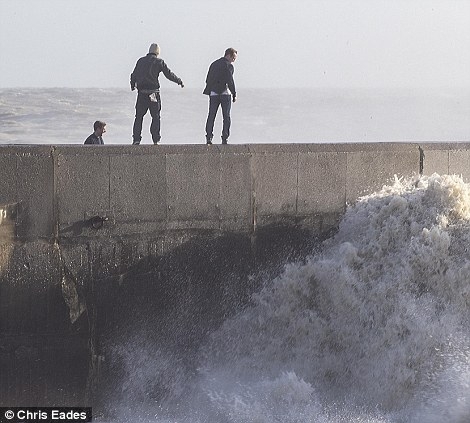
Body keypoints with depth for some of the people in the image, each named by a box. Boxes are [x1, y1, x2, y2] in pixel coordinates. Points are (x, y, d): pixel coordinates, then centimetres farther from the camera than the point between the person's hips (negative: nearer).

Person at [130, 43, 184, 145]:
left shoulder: (141, 61, 9)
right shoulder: (159, 62, -3)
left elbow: (134, 75, 15)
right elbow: (169, 74, -3)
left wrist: (132, 85, 33)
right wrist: (179, 81, 12)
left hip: (141, 93, 3)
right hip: (153, 92, -3)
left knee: (139, 116, 10)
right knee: (156, 117, 4)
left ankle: (136, 139, 4)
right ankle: (156, 140, -1)